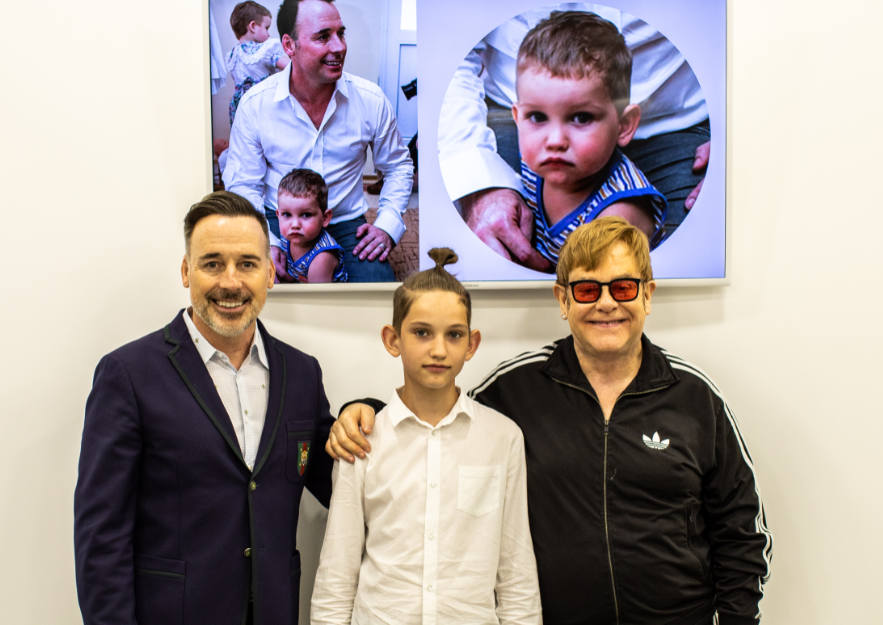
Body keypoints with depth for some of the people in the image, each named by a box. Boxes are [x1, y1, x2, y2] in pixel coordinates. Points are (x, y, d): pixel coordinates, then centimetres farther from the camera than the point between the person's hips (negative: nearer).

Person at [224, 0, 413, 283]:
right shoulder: (255, 103, -8)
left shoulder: (371, 100, -5)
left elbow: (398, 166, 10)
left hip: (347, 224, 2)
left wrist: (387, 225, -5)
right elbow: (242, 183, -1)